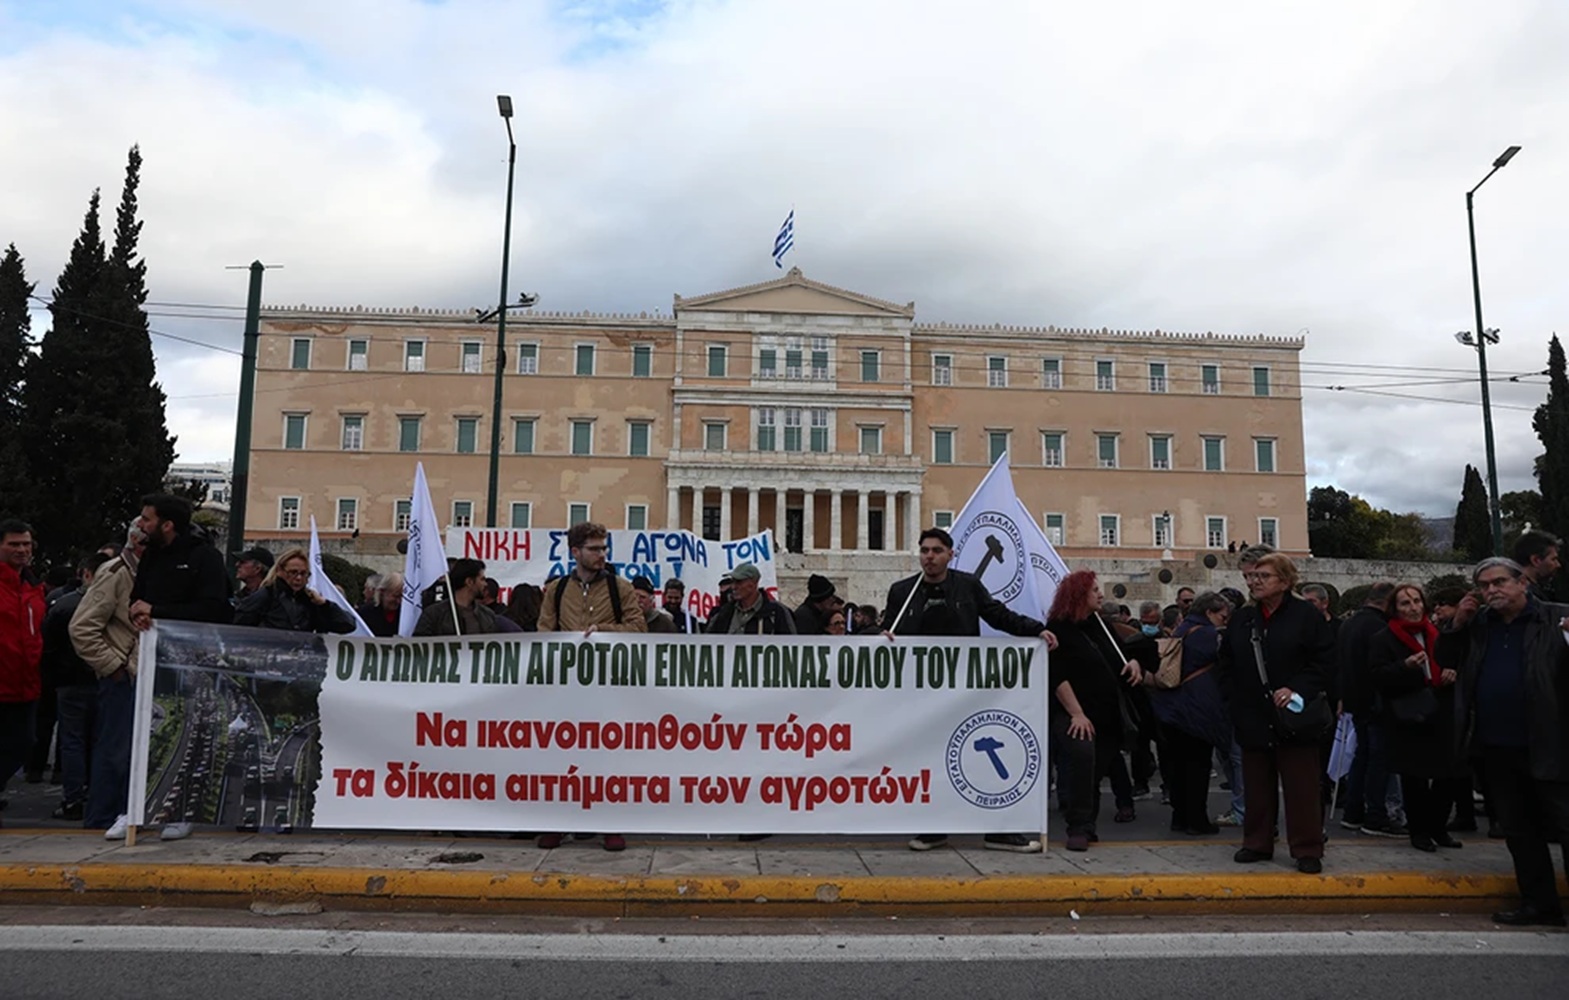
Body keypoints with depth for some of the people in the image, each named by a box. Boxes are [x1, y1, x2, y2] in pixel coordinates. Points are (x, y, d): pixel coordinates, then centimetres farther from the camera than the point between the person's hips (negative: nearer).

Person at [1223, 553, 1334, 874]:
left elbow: (1324, 660, -8)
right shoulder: (1241, 619, 9)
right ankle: (1257, 843, 21)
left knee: (1301, 788, 2)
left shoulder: (1307, 615, -5)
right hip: (1253, 718, 4)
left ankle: (1308, 849, 12)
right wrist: (1239, 696, 4)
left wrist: (1297, 690, -17)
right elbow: (1226, 662, 16)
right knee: (1257, 787, 11)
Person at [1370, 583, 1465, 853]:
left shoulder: (1437, 635, 14)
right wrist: (1405, 666, -26)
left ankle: (1438, 827, 24)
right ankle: (1419, 830, 14)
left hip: (1442, 717, 5)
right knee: (1415, 778, 0)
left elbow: (1454, 663, 26)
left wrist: (1453, 673, 3)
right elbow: (1378, 677, -11)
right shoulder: (1384, 640, -2)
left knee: (1449, 775, 5)